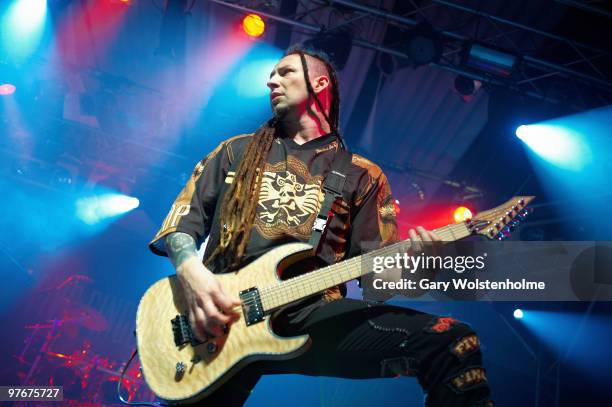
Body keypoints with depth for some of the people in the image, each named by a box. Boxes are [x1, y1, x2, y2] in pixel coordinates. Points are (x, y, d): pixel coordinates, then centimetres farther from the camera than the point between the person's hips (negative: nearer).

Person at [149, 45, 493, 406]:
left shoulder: (362, 175, 15)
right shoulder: (237, 151, 19)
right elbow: (185, 215, 14)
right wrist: (190, 268, -9)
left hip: (314, 312, 0)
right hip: (225, 312, 1)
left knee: (454, 344, -18)